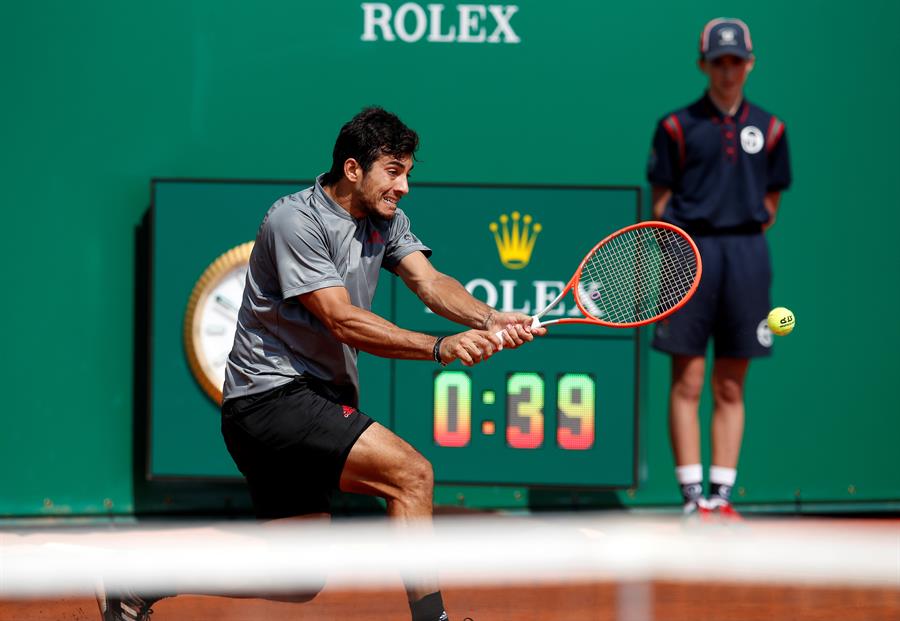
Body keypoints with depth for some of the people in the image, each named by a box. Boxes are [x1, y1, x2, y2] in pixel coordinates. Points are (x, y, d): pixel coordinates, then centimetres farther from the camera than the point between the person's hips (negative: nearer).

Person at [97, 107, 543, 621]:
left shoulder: (385, 219, 9)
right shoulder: (296, 221, -16)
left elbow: (429, 281, -4)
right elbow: (343, 321, -23)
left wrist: (490, 320, -24)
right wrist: (439, 347, -32)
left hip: (319, 400, 9)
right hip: (273, 396, -9)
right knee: (411, 472, -22)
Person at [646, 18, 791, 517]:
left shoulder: (768, 130, 11)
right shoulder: (677, 127, 3)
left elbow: (770, 202, 16)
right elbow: (661, 203, 3)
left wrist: (745, 241, 4)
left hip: (746, 254, 3)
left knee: (731, 387, 5)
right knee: (687, 382, -4)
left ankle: (722, 494, 7)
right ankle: (692, 496, -3)